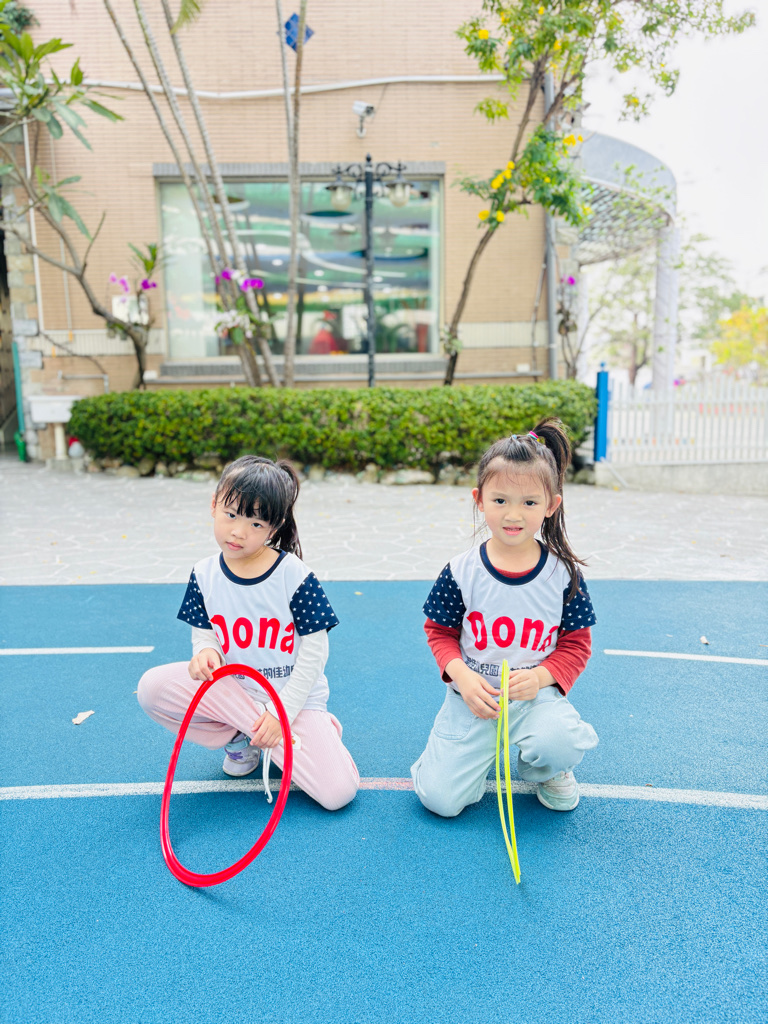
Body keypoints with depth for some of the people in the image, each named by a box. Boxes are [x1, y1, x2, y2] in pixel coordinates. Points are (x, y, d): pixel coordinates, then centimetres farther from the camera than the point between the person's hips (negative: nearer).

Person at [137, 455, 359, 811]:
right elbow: (203, 631, 6)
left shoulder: (295, 576, -17)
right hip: (230, 690, 4)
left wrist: (281, 713, -16)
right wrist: (206, 651, -19)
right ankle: (239, 739, 0)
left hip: (293, 696, -4)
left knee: (338, 792, -20)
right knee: (153, 686, -21)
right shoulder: (205, 575, -6)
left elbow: (314, 652, -13)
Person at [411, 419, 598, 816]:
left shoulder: (563, 574, -6)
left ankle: (543, 768, 8)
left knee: (560, 744, -33)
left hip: (537, 695, 0)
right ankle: (481, 748, 24)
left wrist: (540, 676, -17)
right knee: (441, 798, -10)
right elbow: (440, 632, 4)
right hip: (474, 697, 1)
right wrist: (462, 676, -15)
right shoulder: (461, 571, -7)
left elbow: (576, 644, 2)